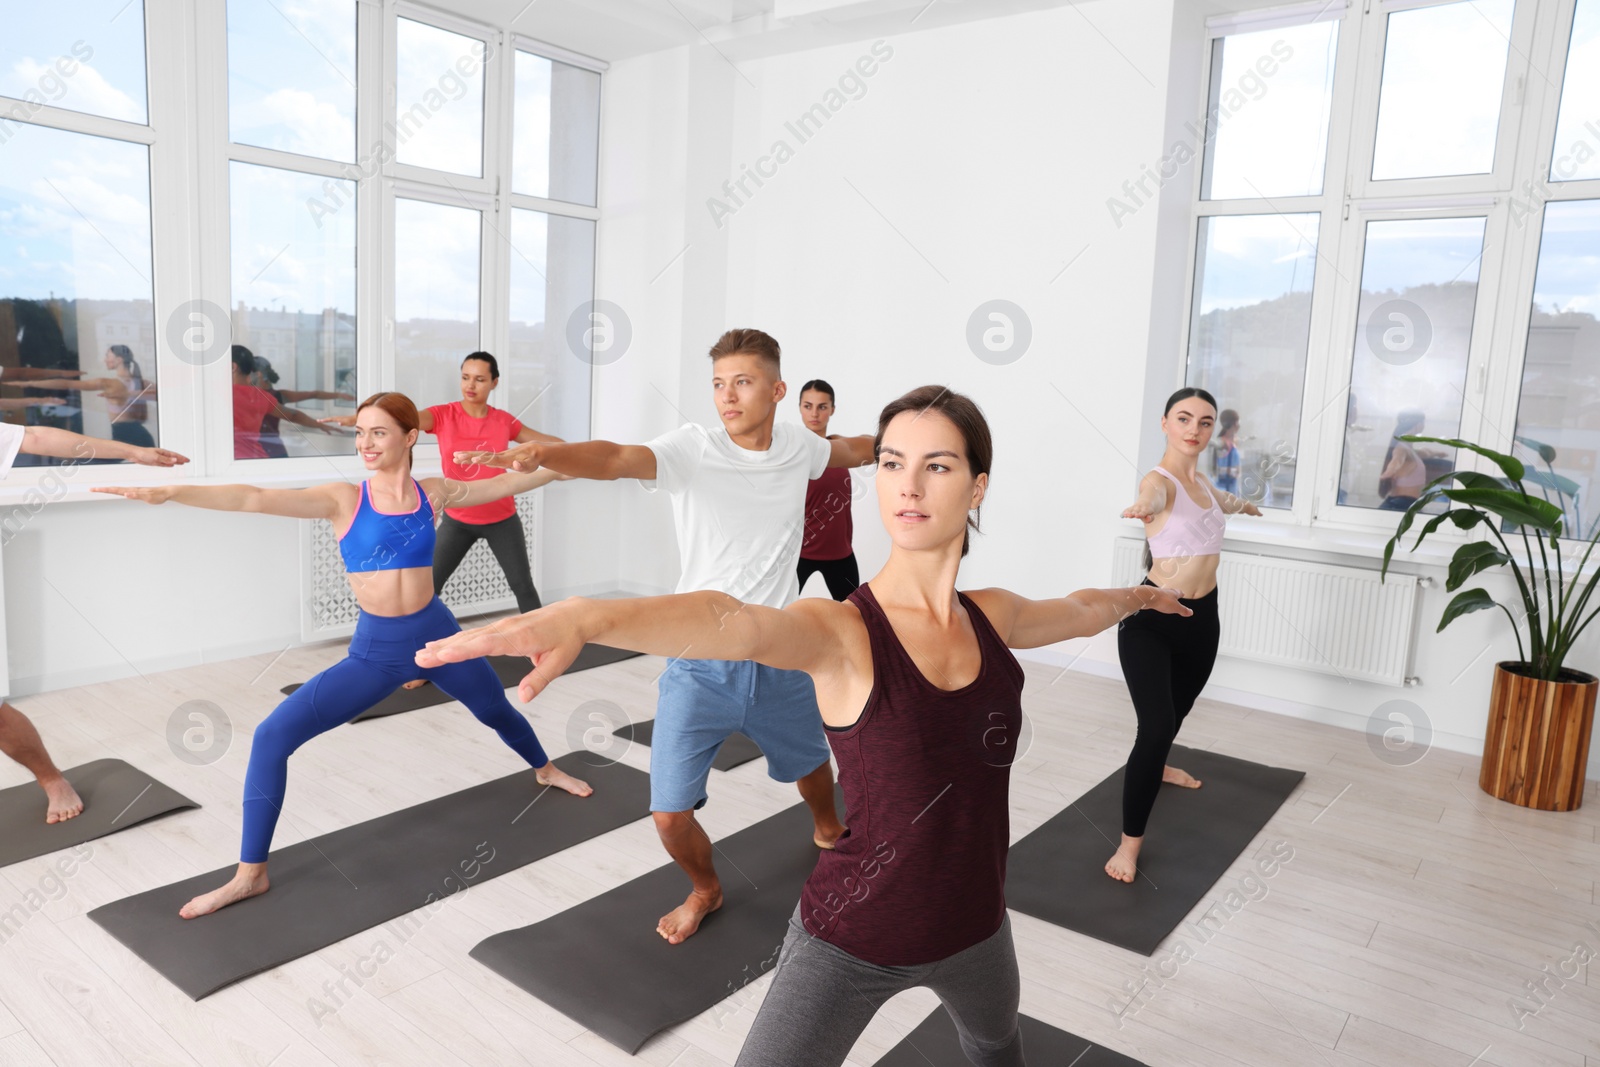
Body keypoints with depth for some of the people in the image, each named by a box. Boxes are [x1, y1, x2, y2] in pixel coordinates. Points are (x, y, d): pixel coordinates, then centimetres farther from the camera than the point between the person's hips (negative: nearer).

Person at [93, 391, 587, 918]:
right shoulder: (343, 499, -11)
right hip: (375, 650, -1)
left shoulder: (433, 493, -5)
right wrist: (170, 492, -36)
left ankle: (546, 770, 57)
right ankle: (250, 874, 1)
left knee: (497, 710, 23)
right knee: (272, 736, -13)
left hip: (437, 635, 1)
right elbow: (257, 499, -24)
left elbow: (506, 483, 7)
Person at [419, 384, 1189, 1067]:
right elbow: (731, 621, -45)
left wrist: (1142, 595, 36)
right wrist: (584, 616, -64)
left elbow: (1079, 610, 16)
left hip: (972, 926, 6)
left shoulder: (992, 618, -6)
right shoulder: (841, 633, -23)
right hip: (850, 939, -5)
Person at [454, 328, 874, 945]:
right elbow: (615, 459, -35)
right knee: (670, 815, -4)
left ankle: (827, 829, 65)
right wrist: (540, 453, -53)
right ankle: (705, 890, 31)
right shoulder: (693, 448, -16)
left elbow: (851, 450, 21)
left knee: (812, 762, 27)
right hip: (699, 667, -3)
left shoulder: (797, 446, -3)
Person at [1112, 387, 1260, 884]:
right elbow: (1152, 495, -43)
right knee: (1157, 725, -18)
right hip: (1152, 620, -8)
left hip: (1202, 617, 8)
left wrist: (1243, 504, 58)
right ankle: (1130, 842, -6)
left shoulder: (1201, 480, 9)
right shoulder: (1160, 479, -16)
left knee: (1179, 706, 27)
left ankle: (1156, 766, 58)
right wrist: (1143, 506, -67)